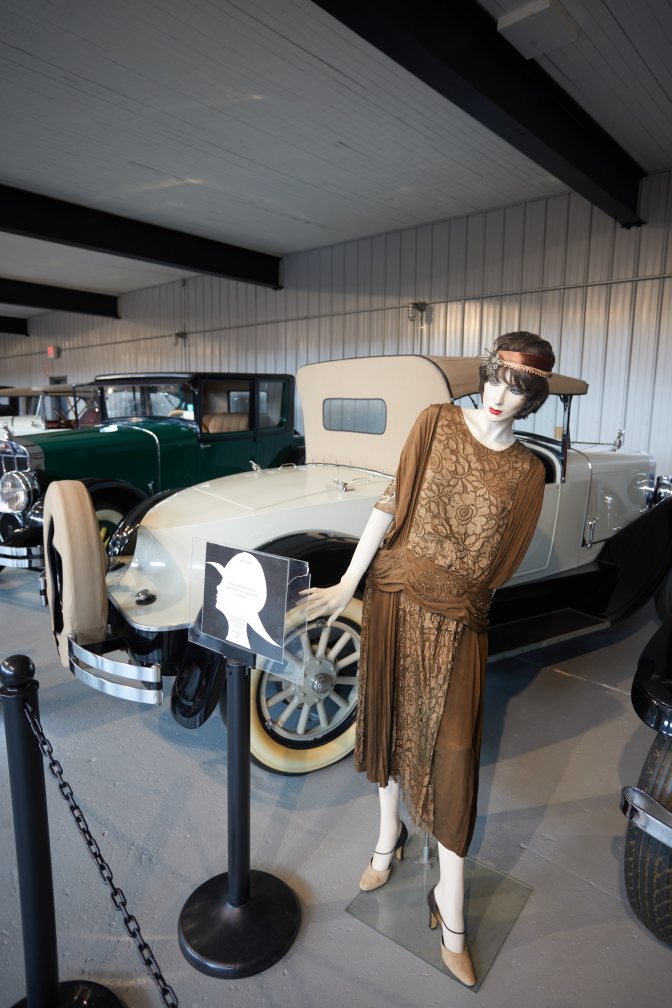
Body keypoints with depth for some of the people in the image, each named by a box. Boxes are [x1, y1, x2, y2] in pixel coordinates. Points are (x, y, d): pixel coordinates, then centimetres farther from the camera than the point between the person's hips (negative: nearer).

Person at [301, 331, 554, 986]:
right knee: (389, 718, 16)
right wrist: (348, 583, -8)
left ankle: (450, 910, 26)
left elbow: (498, 561, 3)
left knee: (452, 753, 5)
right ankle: (389, 836, 45)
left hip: (457, 618, 0)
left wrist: (459, 594, 0)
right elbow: (392, 503, -6)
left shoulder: (527, 471, 0)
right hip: (394, 593, 1)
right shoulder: (437, 422, -2)